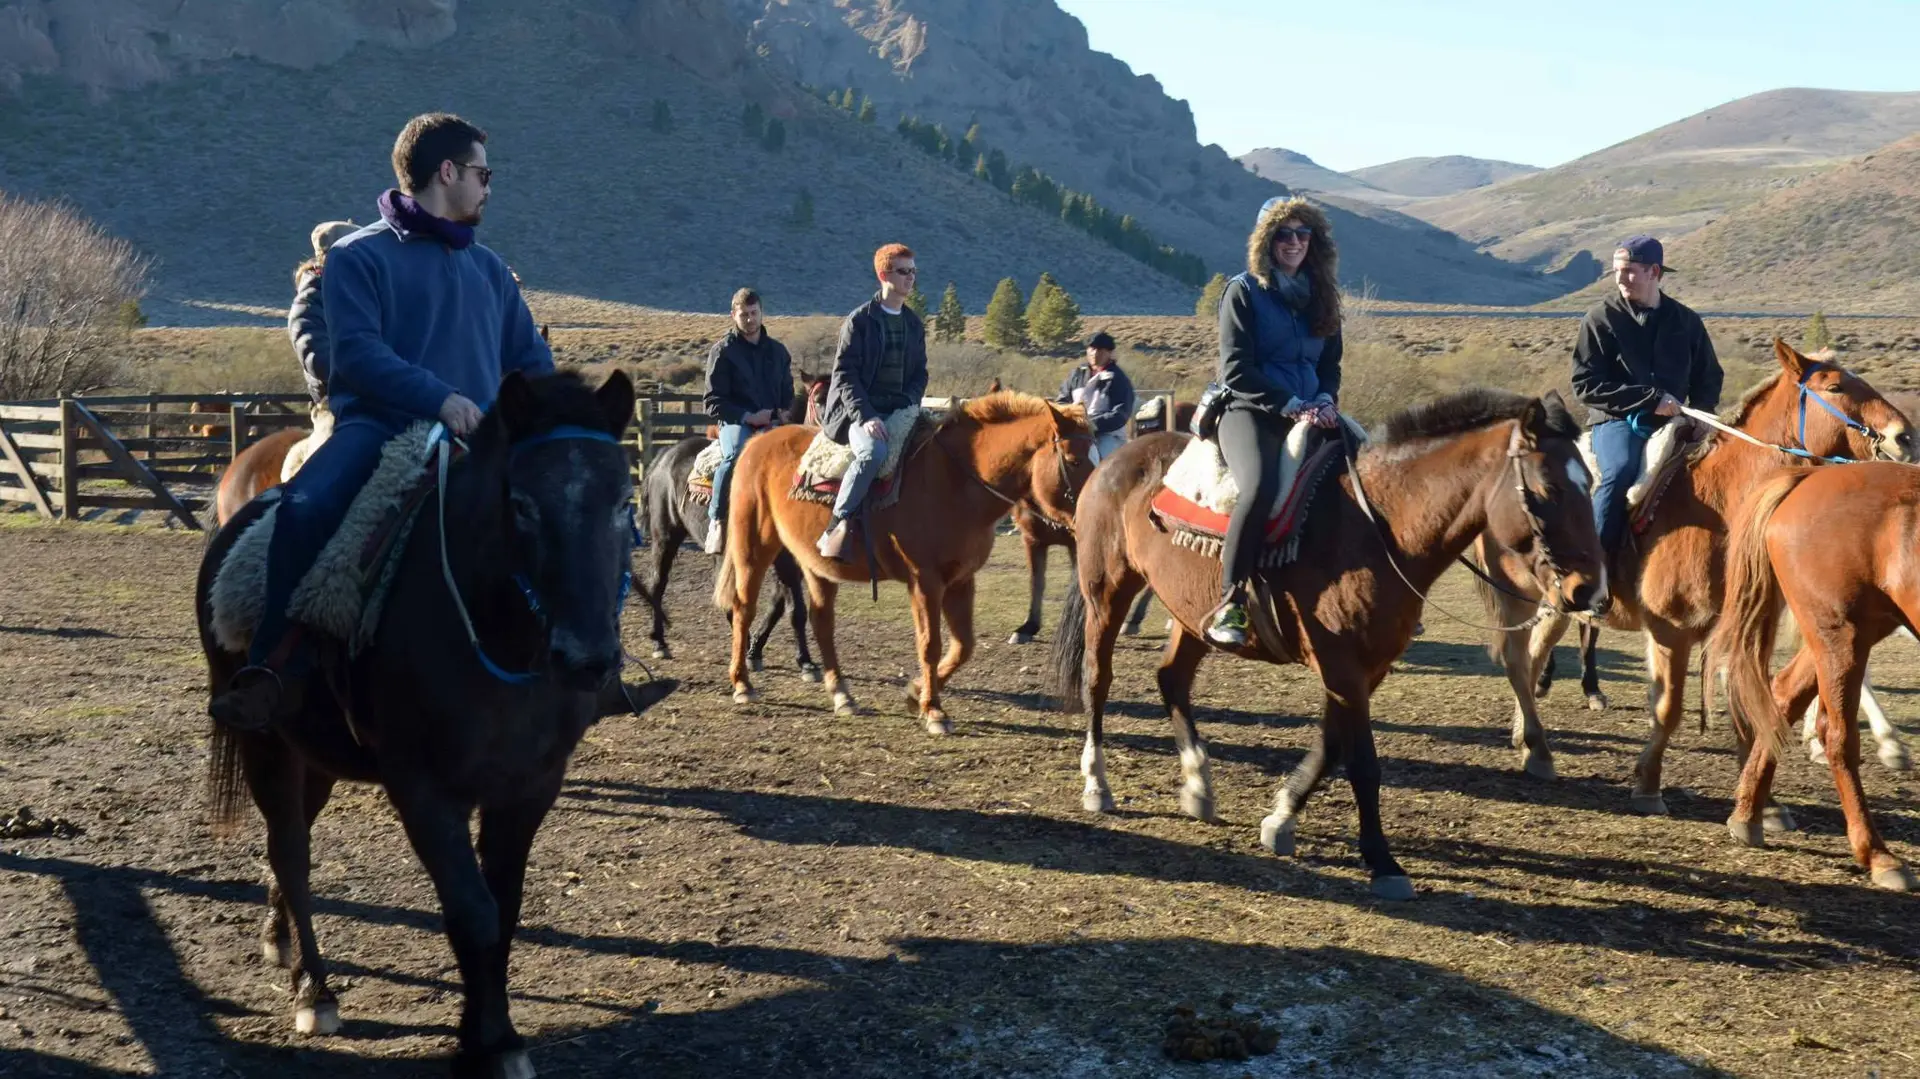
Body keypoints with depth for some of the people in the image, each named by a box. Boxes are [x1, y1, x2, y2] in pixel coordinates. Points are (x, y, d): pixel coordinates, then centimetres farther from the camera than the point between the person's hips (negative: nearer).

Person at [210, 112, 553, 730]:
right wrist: (440, 397, -23)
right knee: (306, 506, -34)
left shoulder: (490, 269, 23)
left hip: (474, 439, 5)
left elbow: (532, 362, 26)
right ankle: (278, 671, -24)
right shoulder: (360, 256, 4)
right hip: (379, 428, -5)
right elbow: (358, 353, -10)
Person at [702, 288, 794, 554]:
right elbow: (713, 403, -2)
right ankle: (717, 521, -33)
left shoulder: (777, 350, 19)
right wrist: (748, 417, -13)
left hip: (773, 423, 4)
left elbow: (788, 392, 28)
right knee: (735, 455, -38)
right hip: (736, 422, -4)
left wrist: (783, 412, 5)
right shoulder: (722, 351, 3)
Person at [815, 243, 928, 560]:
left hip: (900, 411, 6)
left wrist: (907, 404, -3)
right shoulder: (859, 320, -1)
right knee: (873, 452, -36)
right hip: (860, 410, -6)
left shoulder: (914, 324, 16)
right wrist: (865, 415, -19)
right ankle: (837, 525, -27)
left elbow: (920, 373, 18)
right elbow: (844, 374, -7)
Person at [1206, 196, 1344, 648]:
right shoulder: (1243, 292, 1)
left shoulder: (1322, 297, 18)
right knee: (1259, 487, -35)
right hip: (1249, 412, -6)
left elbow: (1331, 365, 20)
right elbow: (1236, 370, -7)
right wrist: (1291, 406, -14)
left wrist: (1325, 401, -3)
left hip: (1311, 414, 6)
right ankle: (1230, 605, -29)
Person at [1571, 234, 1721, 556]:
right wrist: (1651, 398, -14)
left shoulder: (1686, 320, 12)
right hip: (1617, 420, -4)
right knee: (1620, 470, -33)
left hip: (1672, 421, 4)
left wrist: (1699, 414, -1)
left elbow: (1709, 379, 21)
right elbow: (1585, 385, -7)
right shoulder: (1600, 318, 1)